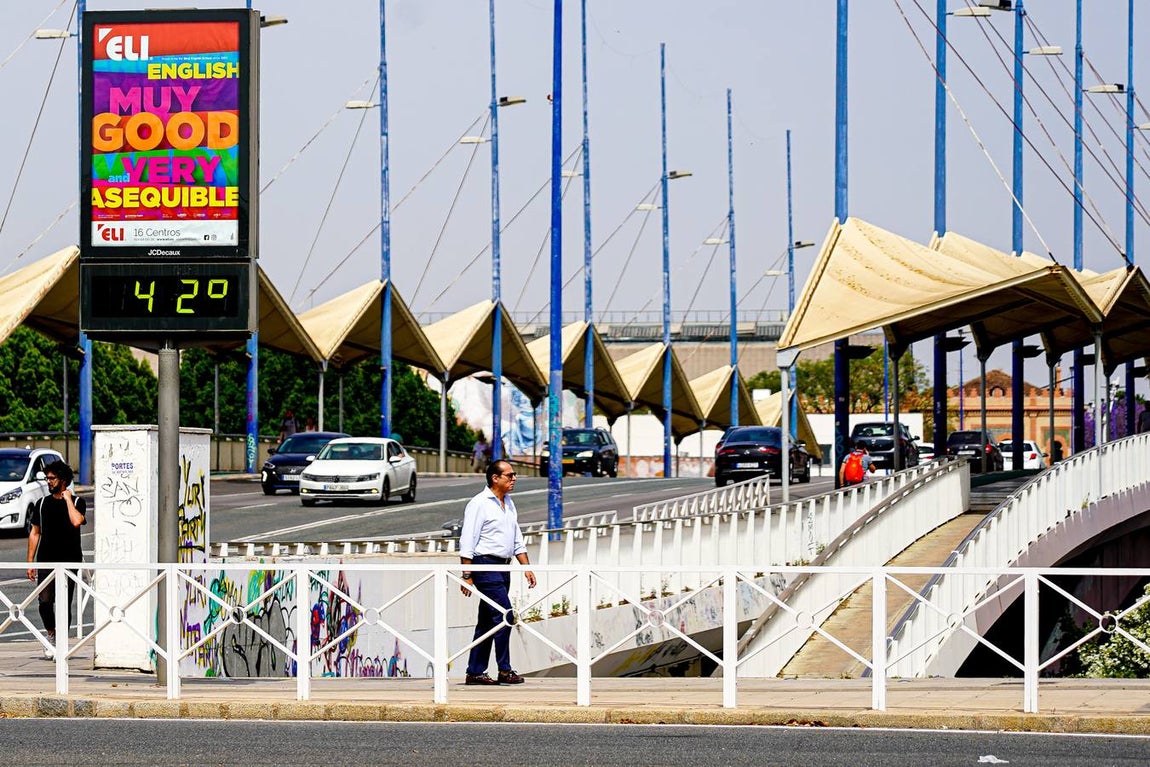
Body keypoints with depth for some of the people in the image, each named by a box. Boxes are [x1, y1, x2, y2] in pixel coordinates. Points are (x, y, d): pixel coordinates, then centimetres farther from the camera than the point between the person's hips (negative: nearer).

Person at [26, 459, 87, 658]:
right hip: (46, 561, 3)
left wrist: (68, 499, -10)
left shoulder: (77, 502, 2)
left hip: (69, 561, -3)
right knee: (45, 602, -6)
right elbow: (35, 533, 14)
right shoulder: (42, 504, 12)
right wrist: (30, 561, 9)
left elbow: (77, 521, -20)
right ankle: (51, 637, 15)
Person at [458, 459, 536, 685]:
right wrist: (466, 576, -16)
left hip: (503, 568, 9)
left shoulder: (509, 504, 16)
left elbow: (517, 540, 21)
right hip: (485, 565, -9)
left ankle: (475, 672, 12)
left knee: (487, 621, 9)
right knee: (505, 615, -15)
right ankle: (505, 670, -13)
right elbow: (467, 542, -12)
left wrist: (527, 567, 13)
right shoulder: (479, 504, -10)